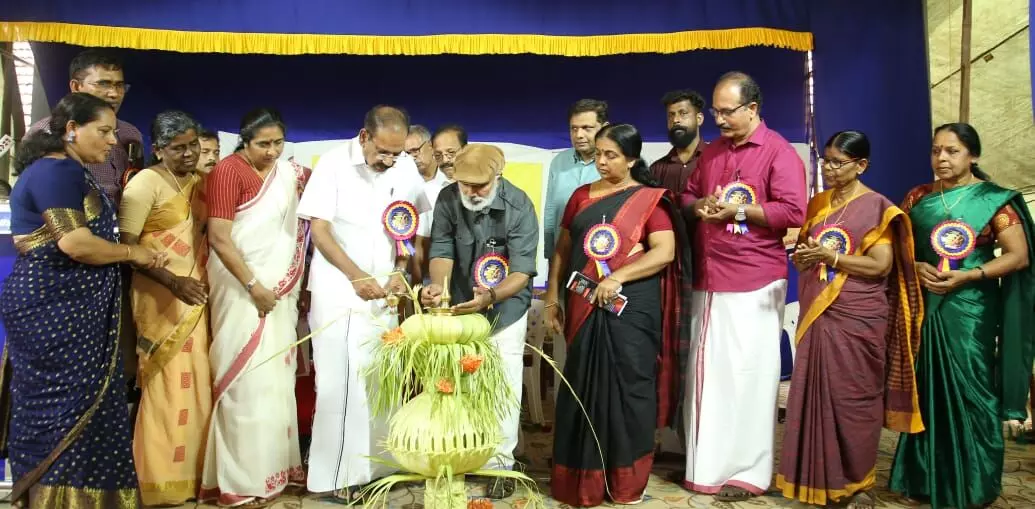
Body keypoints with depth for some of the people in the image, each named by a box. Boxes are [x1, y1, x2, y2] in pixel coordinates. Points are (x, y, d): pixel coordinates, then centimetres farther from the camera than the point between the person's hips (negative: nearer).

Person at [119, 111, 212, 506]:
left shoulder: (199, 182, 10)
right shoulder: (146, 183, -10)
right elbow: (125, 246, -15)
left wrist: (203, 281, 5)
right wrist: (173, 281, -24)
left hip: (196, 294, 6)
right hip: (161, 297, -6)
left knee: (195, 381, 9)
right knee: (167, 383, -1)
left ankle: (189, 474, 22)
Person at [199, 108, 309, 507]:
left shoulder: (290, 173, 7)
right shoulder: (229, 171, -11)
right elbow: (219, 238, -16)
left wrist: (290, 287, 6)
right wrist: (253, 286, -15)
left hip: (281, 290, 6)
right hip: (242, 289, -6)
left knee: (277, 378, 10)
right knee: (247, 380, -2)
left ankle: (276, 465, 22)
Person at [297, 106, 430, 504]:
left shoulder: (407, 169, 0)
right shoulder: (334, 164, -10)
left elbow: (413, 228, 8)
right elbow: (319, 229, -10)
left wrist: (399, 271, -5)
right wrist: (357, 276, -16)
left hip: (383, 289, 4)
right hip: (337, 288, -3)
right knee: (341, 379, 0)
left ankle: (376, 462, 20)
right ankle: (339, 473, 10)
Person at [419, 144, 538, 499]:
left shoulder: (519, 207, -24)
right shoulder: (447, 200, -15)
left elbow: (522, 272, -28)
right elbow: (442, 251, -18)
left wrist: (491, 296, -46)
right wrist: (438, 286, -39)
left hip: (505, 311, -2)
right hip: (459, 309, 3)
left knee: (502, 389, 0)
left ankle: (500, 465, 14)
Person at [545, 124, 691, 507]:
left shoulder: (651, 199, -1)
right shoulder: (582, 196, 12)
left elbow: (665, 252, -11)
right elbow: (563, 249, 14)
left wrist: (618, 277, -20)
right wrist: (552, 297, 7)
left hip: (632, 307, -4)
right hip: (585, 307, 4)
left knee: (629, 388, 3)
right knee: (583, 390, 7)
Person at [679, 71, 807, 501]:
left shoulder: (779, 152, -5)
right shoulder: (711, 151, 15)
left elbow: (794, 212, -14)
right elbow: (687, 195, 21)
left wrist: (737, 211, -15)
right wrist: (699, 205, -1)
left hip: (755, 284, -6)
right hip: (707, 280, 6)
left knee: (748, 374, -2)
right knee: (707, 371, 11)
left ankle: (749, 471, 10)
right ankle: (707, 464, 23)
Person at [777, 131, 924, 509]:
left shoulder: (877, 208, -5)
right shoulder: (817, 204, 12)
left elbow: (881, 266, -11)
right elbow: (801, 253, 17)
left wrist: (831, 257, -20)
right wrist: (803, 258, -6)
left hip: (857, 319, -5)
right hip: (817, 315, 5)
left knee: (854, 398, 1)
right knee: (815, 395, 6)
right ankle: (817, 478, 18)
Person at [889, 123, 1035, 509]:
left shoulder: (994, 199, -3)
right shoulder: (918, 198, 8)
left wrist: (967, 276, -17)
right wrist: (917, 268, -9)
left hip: (971, 311, -3)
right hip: (926, 307, 4)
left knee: (969, 392, 0)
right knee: (928, 390, 8)